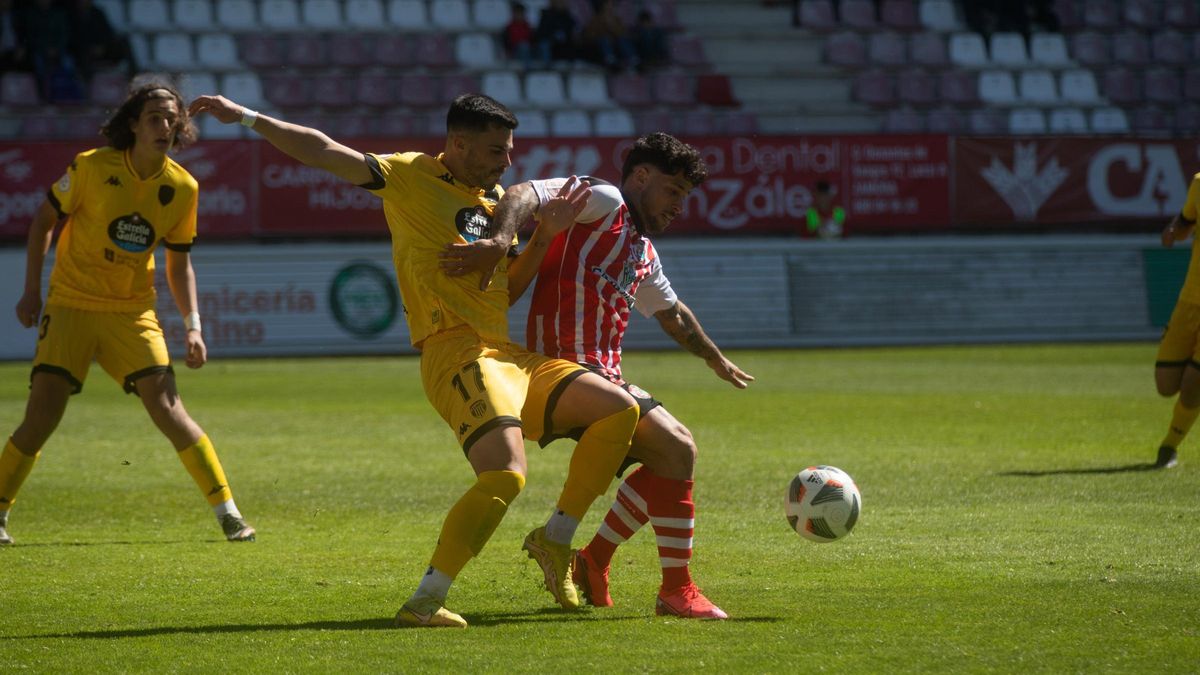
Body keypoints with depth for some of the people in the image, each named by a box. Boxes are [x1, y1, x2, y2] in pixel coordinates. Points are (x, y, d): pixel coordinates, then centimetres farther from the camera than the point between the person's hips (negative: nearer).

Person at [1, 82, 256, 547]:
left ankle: (227, 512, -6)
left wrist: (193, 326, -2)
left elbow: (179, 264, 9)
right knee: (43, 413, -11)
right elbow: (45, 218, 3)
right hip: (71, 304, -1)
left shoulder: (182, 188, -2)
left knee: (166, 406, -12)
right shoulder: (92, 167, -11)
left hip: (133, 312, 2)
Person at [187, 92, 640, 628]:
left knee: (620, 409, 2)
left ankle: (555, 539, 9)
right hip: (456, 353, -8)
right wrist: (246, 118, -12)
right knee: (504, 475, -26)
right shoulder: (410, 177, -1)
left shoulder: (499, 200, 20)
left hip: (511, 357, 8)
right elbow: (326, 152, -6)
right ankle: (424, 602, -24)